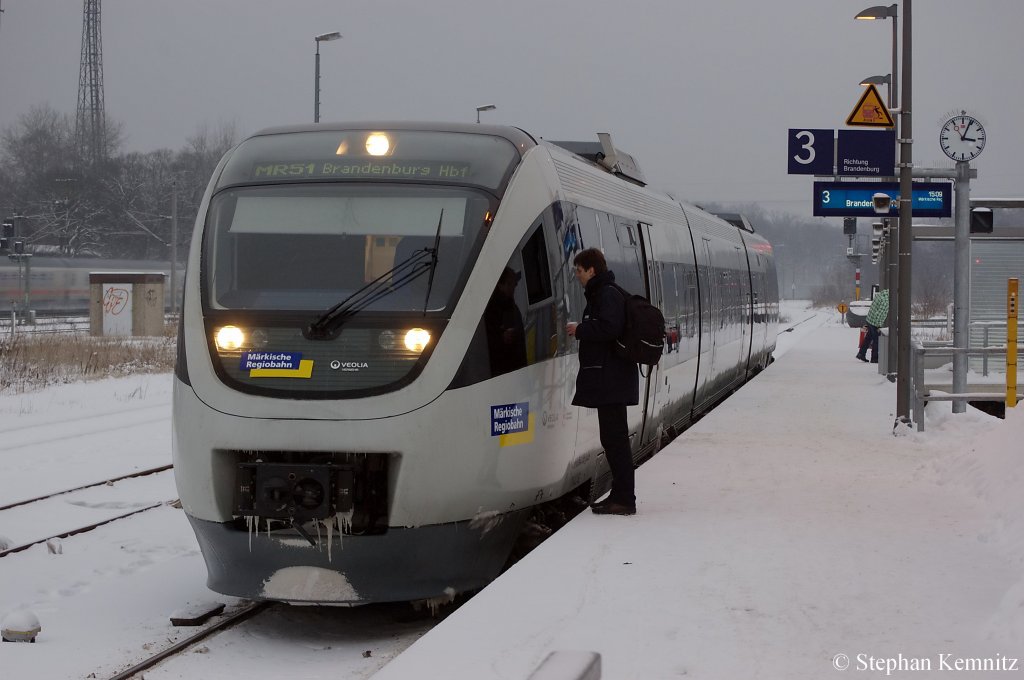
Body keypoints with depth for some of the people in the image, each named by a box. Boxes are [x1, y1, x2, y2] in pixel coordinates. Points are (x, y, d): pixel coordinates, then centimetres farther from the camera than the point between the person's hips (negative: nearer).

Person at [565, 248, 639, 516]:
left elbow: (608, 328, -25)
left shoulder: (607, 295, -12)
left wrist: (580, 330, -12)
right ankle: (621, 495, 19)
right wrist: (581, 330, 8)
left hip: (610, 380, -11)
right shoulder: (600, 294, 19)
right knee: (613, 438, 13)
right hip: (608, 380, 11)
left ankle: (624, 499, -7)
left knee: (614, 438, -9)